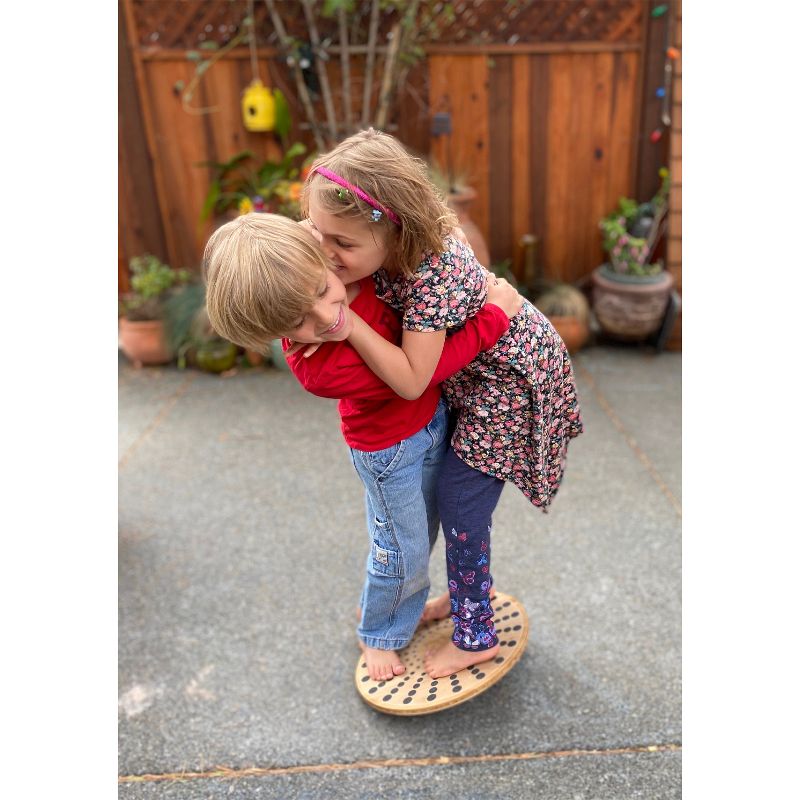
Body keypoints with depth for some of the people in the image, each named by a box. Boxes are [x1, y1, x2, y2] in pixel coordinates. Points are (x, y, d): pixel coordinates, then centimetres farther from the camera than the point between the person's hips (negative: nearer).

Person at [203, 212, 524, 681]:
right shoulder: (318, 370, -37)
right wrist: (495, 316, -27)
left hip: (433, 418, 6)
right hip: (392, 449, -6)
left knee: (422, 532, 24)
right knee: (404, 550, 12)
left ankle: (406, 603, 53)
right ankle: (381, 636, 43)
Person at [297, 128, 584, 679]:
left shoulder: (432, 276, -38)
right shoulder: (390, 245, -16)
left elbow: (411, 381, -33)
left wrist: (345, 321, -38)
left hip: (507, 381, -8)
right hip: (474, 373, 8)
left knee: (459, 500, -1)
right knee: (456, 492, 17)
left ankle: (475, 637, 19)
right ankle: (466, 594, 39)